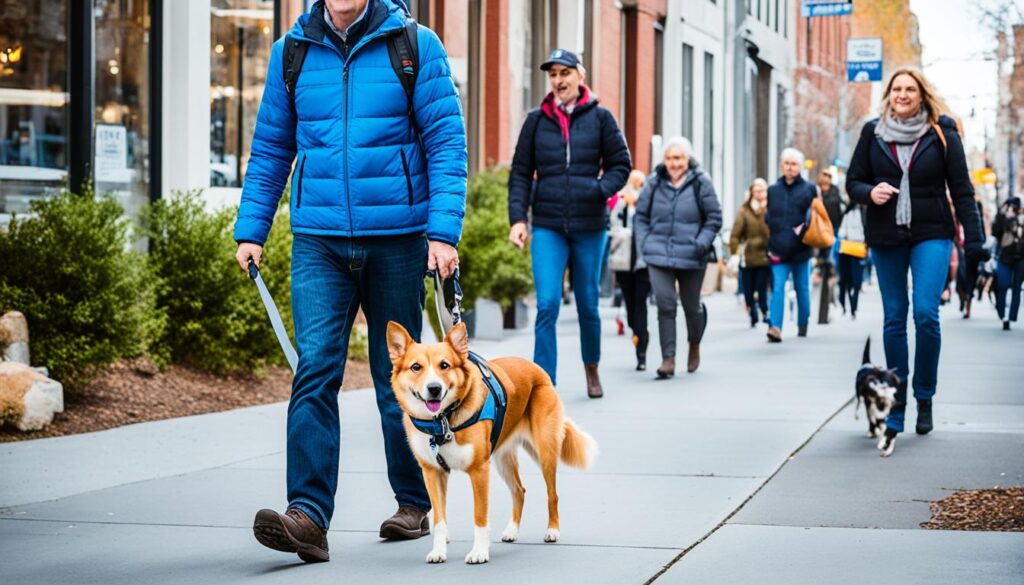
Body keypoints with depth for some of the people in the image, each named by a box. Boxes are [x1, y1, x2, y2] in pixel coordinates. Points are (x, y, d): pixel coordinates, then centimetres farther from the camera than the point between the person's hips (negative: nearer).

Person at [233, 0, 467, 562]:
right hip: (318, 241, 1)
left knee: (397, 375, 9)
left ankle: (414, 503, 25)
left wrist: (444, 231, -12)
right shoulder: (291, 52, 6)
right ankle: (308, 515, -18)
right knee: (315, 367, -12)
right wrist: (250, 230, 6)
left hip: (396, 240, -1)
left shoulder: (415, 45, -2)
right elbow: (270, 149, 12)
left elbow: (446, 141, -4)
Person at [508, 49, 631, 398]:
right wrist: (518, 218, -2)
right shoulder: (536, 120, 5)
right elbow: (521, 172, 8)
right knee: (547, 305, -12)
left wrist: (601, 191, -11)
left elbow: (621, 164, 7)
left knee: (587, 304, 11)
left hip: (590, 225, 0)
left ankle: (592, 367, 35)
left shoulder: (599, 117, 3)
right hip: (547, 225, 0)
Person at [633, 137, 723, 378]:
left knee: (691, 306, 12)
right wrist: (644, 244, -2)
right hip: (659, 256, 1)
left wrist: (700, 244, -11)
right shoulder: (654, 183, 3)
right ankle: (668, 359, -9)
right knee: (665, 305, -11)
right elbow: (640, 216, 11)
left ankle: (694, 346, 41)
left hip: (691, 258, -1)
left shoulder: (701, 183, -4)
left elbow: (714, 219, 1)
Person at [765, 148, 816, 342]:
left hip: (800, 248, 0)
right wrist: (774, 238, -2)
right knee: (778, 288, -12)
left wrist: (804, 229, -13)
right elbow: (768, 217, 12)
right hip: (778, 249, 0)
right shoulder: (773, 190, 8)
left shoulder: (809, 189, 2)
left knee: (802, 288, 12)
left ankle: (803, 325, 27)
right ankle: (775, 327, -22)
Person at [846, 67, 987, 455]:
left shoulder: (941, 134, -1)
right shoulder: (873, 133, 4)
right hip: (885, 237, 2)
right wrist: (870, 193, -13)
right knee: (894, 320, 4)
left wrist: (974, 240, -7)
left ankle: (925, 397, 4)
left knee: (926, 313, -15)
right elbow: (853, 182, 10)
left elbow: (961, 190, -1)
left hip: (931, 235, -2)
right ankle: (895, 412, 10)